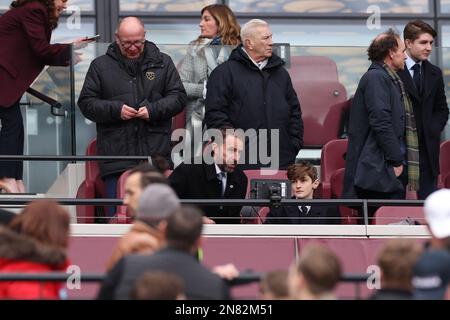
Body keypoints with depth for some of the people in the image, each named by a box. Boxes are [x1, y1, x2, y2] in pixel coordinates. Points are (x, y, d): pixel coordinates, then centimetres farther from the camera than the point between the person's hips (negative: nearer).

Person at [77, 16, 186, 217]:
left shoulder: (162, 63, 10)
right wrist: (115, 110, -10)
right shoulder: (101, 66, 8)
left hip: (155, 155, 0)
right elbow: (86, 103, 6)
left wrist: (154, 110, -9)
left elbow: (178, 97, 8)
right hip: (116, 154, 0)